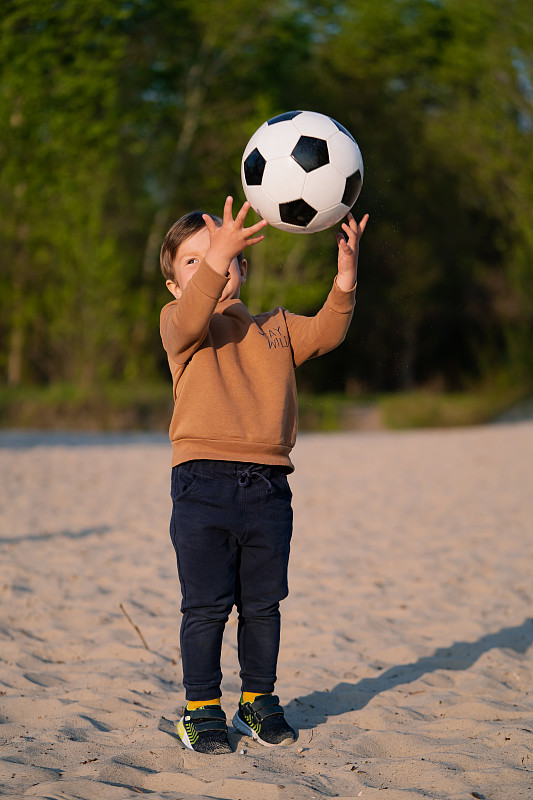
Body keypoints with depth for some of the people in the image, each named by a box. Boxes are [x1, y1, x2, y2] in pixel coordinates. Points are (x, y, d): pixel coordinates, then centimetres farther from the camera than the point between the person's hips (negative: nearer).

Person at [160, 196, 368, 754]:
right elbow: (193, 316, -20)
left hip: (267, 487, 4)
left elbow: (326, 333, 2)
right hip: (203, 482, -4)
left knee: (263, 604, 10)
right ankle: (202, 709, 12)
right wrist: (215, 255, -35)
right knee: (206, 605, 0)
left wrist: (345, 277, -15)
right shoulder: (178, 323, 4)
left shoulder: (275, 327, 17)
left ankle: (258, 702, 24)